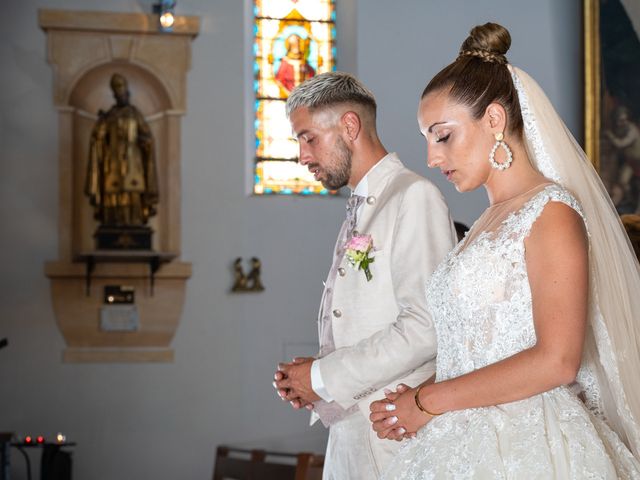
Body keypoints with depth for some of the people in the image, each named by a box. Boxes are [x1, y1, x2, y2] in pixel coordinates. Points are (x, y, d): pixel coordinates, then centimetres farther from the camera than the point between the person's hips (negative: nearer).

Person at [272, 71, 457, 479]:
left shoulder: (414, 196, -11)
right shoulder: (358, 212, 15)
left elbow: (426, 328, -20)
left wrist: (324, 376, -14)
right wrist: (310, 377, 1)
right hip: (348, 433, 7)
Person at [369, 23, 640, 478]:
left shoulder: (552, 212, -10)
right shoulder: (489, 223, 13)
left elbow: (556, 361, -19)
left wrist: (429, 401, -13)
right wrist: (418, 397, -2)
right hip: (468, 443, 7)